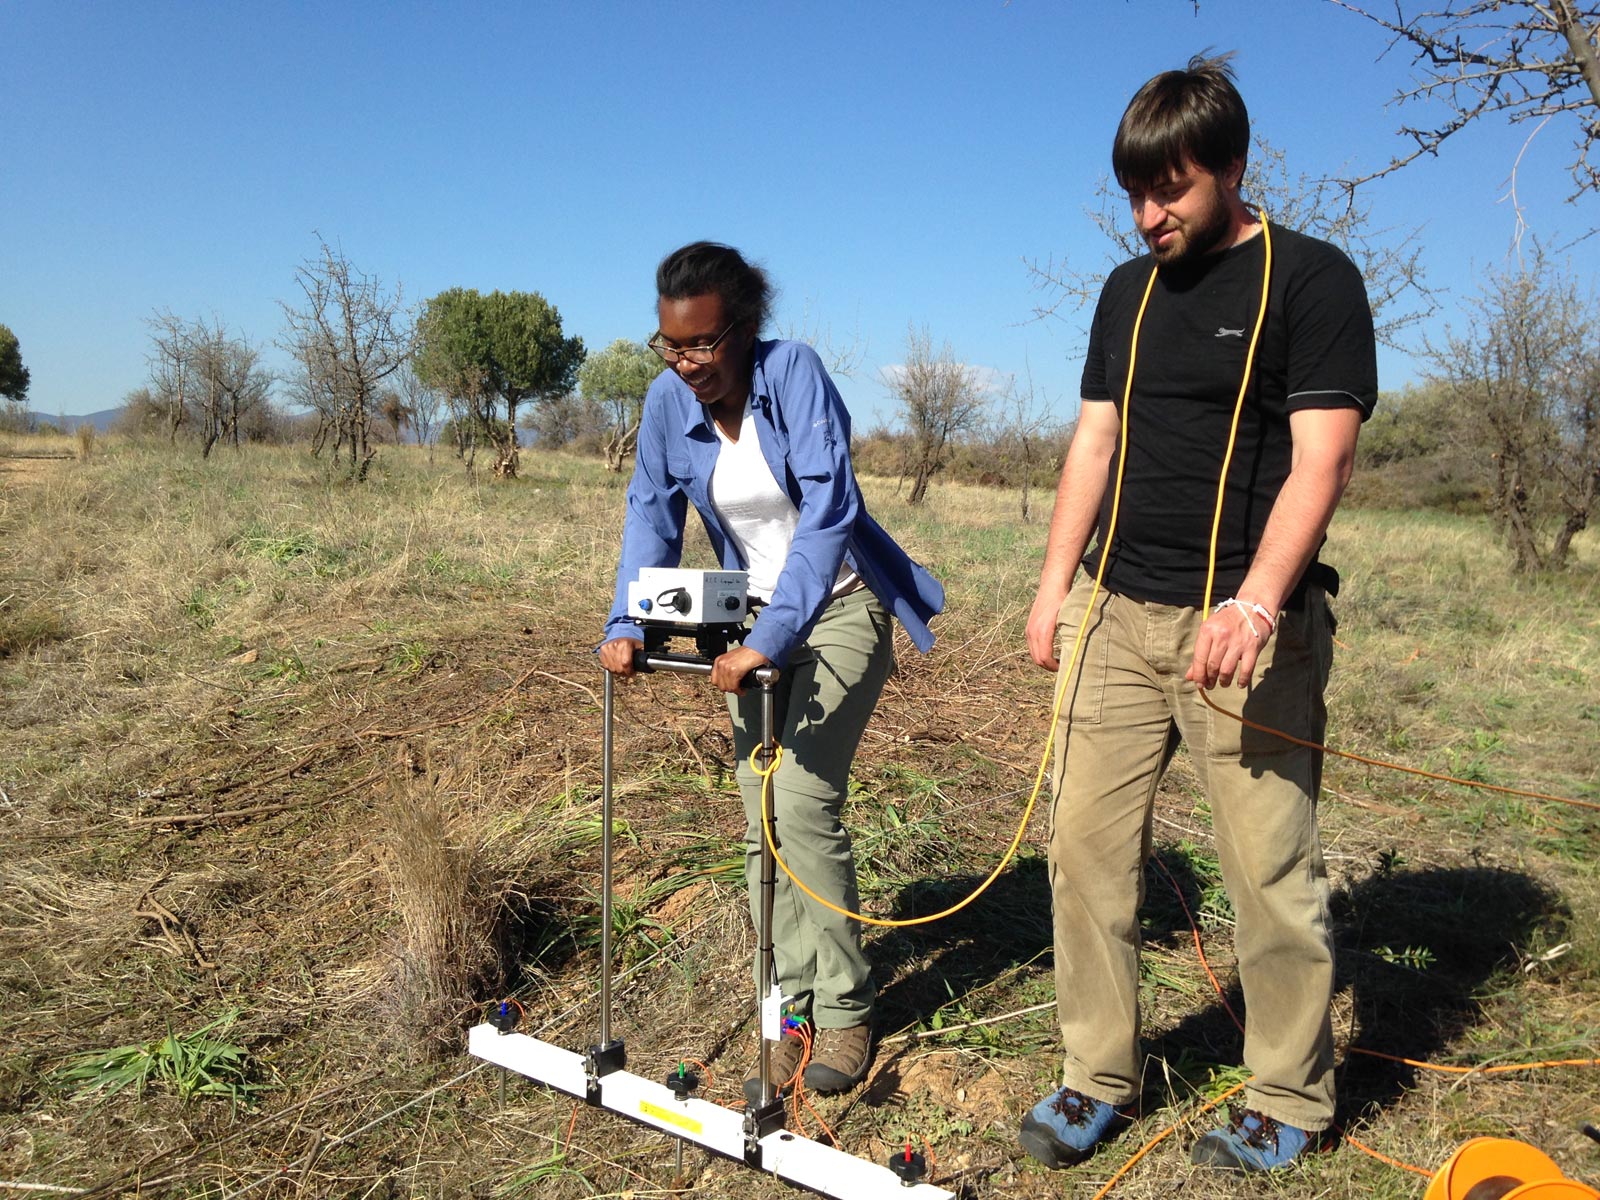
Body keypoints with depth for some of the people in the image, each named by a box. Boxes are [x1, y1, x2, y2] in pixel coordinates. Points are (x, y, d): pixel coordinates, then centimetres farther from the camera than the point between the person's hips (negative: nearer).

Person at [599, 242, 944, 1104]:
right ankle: (789, 1008, 16)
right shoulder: (669, 399, -6)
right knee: (760, 821, 3)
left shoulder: (794, 372, -21)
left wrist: (771, 640, -38)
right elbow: (652, 514, 0)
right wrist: (626, 624, -15)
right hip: (754, 619, 6)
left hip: (839, 607, -5)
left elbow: (827, 511, -30)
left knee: (801, 804, -14)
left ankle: (843, 1008, 4)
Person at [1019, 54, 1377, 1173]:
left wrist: (1254, 604, -23)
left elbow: (1320, 460, -11)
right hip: (1117, 613, 5)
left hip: (1247, 626, -5)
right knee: (1088, 843, 4)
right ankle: (1098, 1076, 19)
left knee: (1272, 871, 1)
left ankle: (1291, 1101, 21)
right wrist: (1057, 584, 8)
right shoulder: (1128, 292, 16)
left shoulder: (1313, 280, -2)